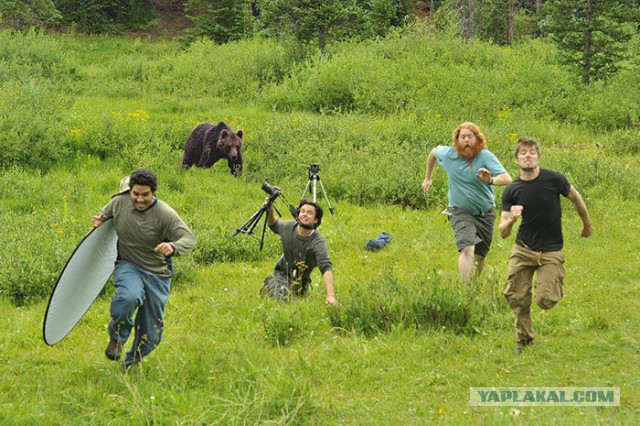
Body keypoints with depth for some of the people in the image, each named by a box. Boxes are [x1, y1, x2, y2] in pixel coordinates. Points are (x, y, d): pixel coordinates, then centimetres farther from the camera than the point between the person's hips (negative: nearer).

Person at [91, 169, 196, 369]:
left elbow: (189, 238, -20)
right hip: (128, 266, 0)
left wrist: (173, 247, -42)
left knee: (150, 334, 6)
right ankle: (117, 338, -9)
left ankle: (132, 364, 35)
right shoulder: (119, 202, -6)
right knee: (129, 297, -37)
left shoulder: (165, 214, -17)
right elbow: (105, 212, 17)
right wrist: (99, 219, -8)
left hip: (157, 274, 0)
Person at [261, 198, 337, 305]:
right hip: (281, 273, 0)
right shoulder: (288, 227, -14)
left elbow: (326, 268, -42)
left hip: (300, 280, 0)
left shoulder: (318, 243, -30)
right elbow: (274, 225, 12)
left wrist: (330, 296, -56)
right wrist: (270, 212, -11)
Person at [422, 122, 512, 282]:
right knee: (467, 249, -24)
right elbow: (433, 152, 15)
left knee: (481, 255, 14)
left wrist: (490, 180, -53)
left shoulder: (486, 156, -19)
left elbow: (507, 178, -31)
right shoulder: (448, 154, -10)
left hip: (485, 213, 1)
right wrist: (427, 178, 22)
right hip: (461, 212, -1)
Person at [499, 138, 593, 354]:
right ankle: (523, 340, 19)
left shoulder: (554, 180, -11)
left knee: (546, 301, -15)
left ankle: (554, 287, 23)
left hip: (551, 251, -2)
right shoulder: (511, 191, -5)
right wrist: (511, 220, -28)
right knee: (517, 298, -6)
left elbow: (576, 198, 9)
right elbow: (503, 233, -6)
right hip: (523, 249, 2)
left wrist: (587, 225, 22)